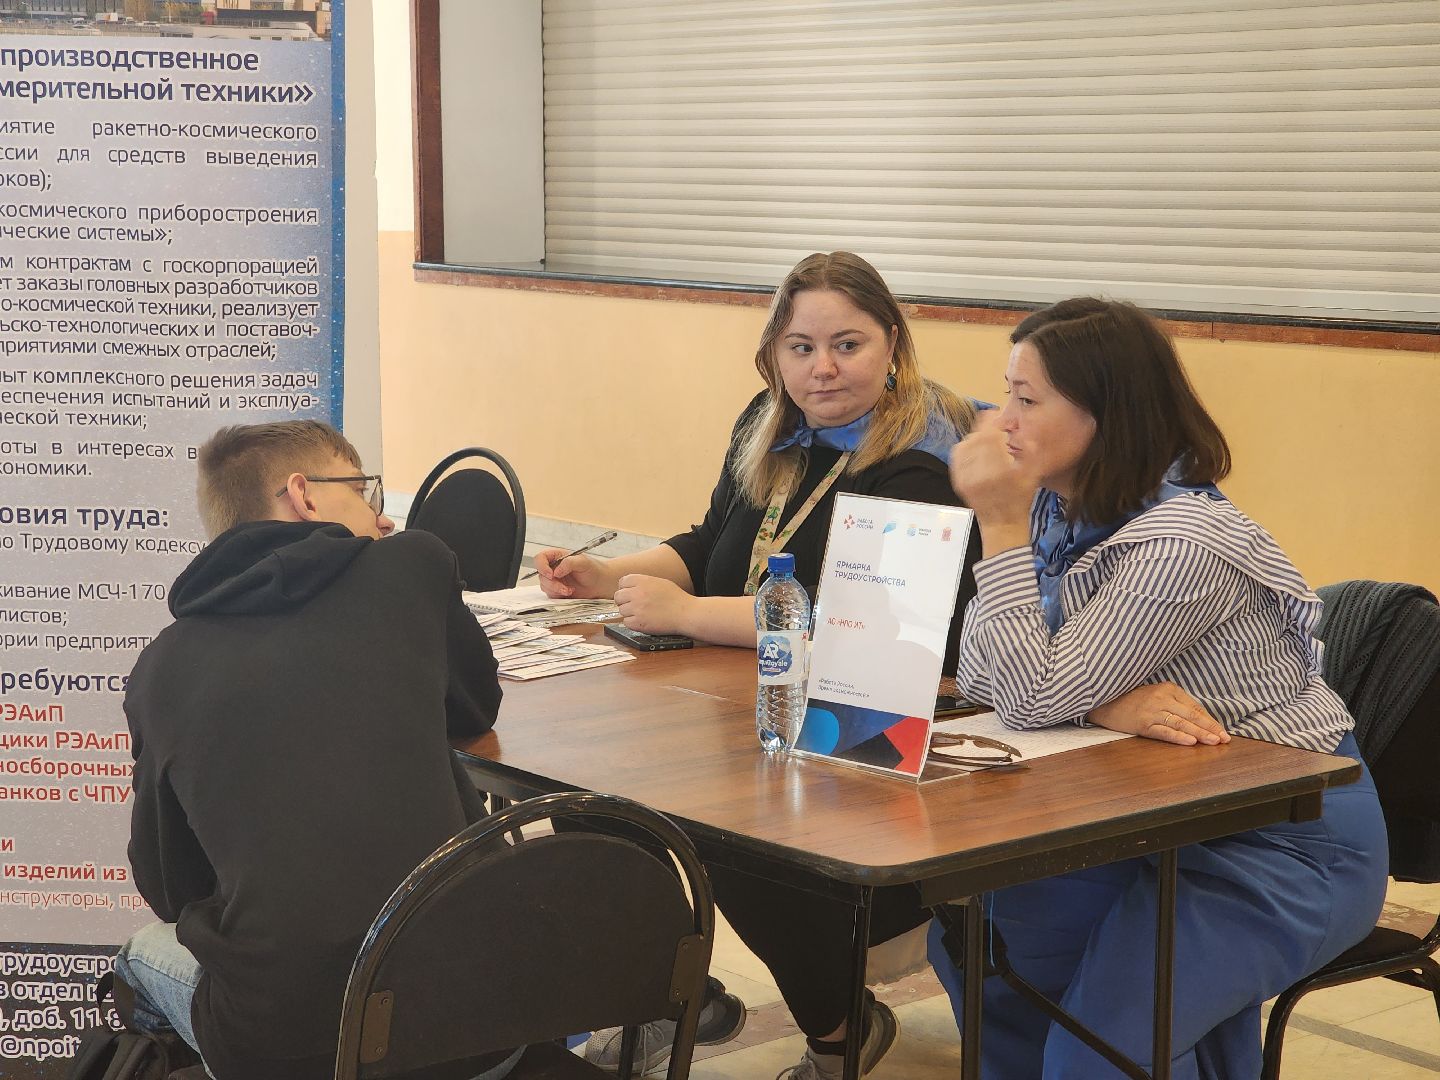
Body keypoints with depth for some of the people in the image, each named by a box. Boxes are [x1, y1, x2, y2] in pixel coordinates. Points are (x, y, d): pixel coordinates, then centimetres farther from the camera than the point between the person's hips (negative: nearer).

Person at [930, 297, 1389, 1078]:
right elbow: (980, 674, -7)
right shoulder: (1058, 511, -1)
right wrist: (1103, 704, -25)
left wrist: (1001, 526, -27)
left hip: (1289, 843, -8)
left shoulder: (1182, 544, -27)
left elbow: (1033, 698, -26)